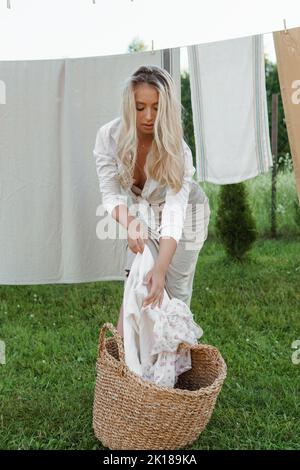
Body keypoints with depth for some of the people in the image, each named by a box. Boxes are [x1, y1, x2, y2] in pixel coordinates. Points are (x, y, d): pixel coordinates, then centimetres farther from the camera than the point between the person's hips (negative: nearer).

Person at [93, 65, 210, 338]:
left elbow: (174, 212, -43)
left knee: (177, 290, -3)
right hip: (143, 212, 2)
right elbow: (110, 192, -22)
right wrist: (129, 223, -44)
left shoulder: (177, 150, -34)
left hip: (184, 212, -2)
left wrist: (160, 270, -55)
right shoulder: (110, 136, -25)